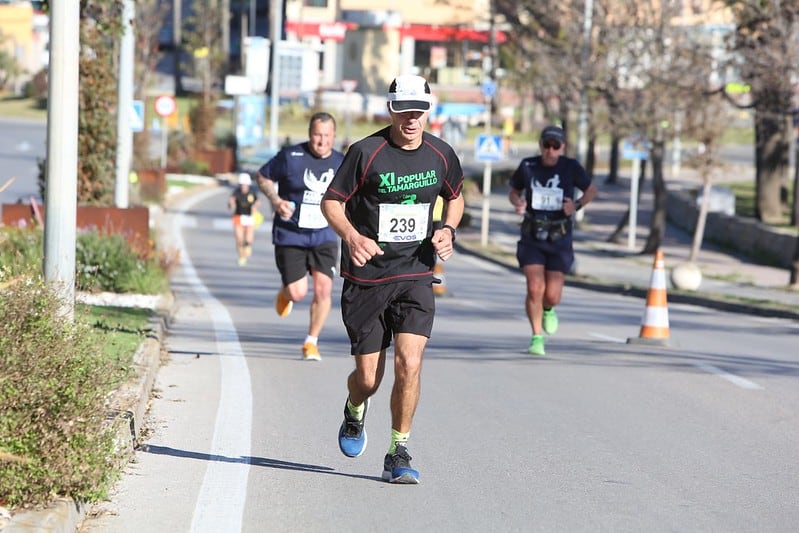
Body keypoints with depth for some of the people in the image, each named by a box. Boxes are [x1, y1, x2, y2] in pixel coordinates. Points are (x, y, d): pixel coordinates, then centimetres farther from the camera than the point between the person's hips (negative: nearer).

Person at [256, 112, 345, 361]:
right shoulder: (290, 156, -9)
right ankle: (285, 292, 34)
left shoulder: (342, 163, 2)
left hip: (324, 237, 2)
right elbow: (263, 176, 3)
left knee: (323, 289, -12)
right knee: (297, 293, -6)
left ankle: (311, 342, 6)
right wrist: (275, 200, -13)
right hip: (290, 236, -2)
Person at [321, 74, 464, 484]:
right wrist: (351, 236, -23)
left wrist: (448, 230, 0)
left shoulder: (441, 155, 2)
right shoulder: (365, 152, -10)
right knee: (368, 378, 3)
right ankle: (354, 412, 41)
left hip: (415, 276, 2)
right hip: (365, 277, -2)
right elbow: (331, 201, -5)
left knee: (408, 364, -15)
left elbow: (454, 197, 21)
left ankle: (399, 454, 0)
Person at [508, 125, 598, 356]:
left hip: (559, 241, 0)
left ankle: (548, 309, 35)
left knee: (552, 296, -3)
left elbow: (591, 190, 9)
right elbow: (513, 191, 13)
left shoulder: (571, 167, -5)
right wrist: (518, 203, -10)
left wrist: (577, 205, -11)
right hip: (532, 239, 0)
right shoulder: (528, 166, -2)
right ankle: (537, 338, 3)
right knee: (535, 289, -14)